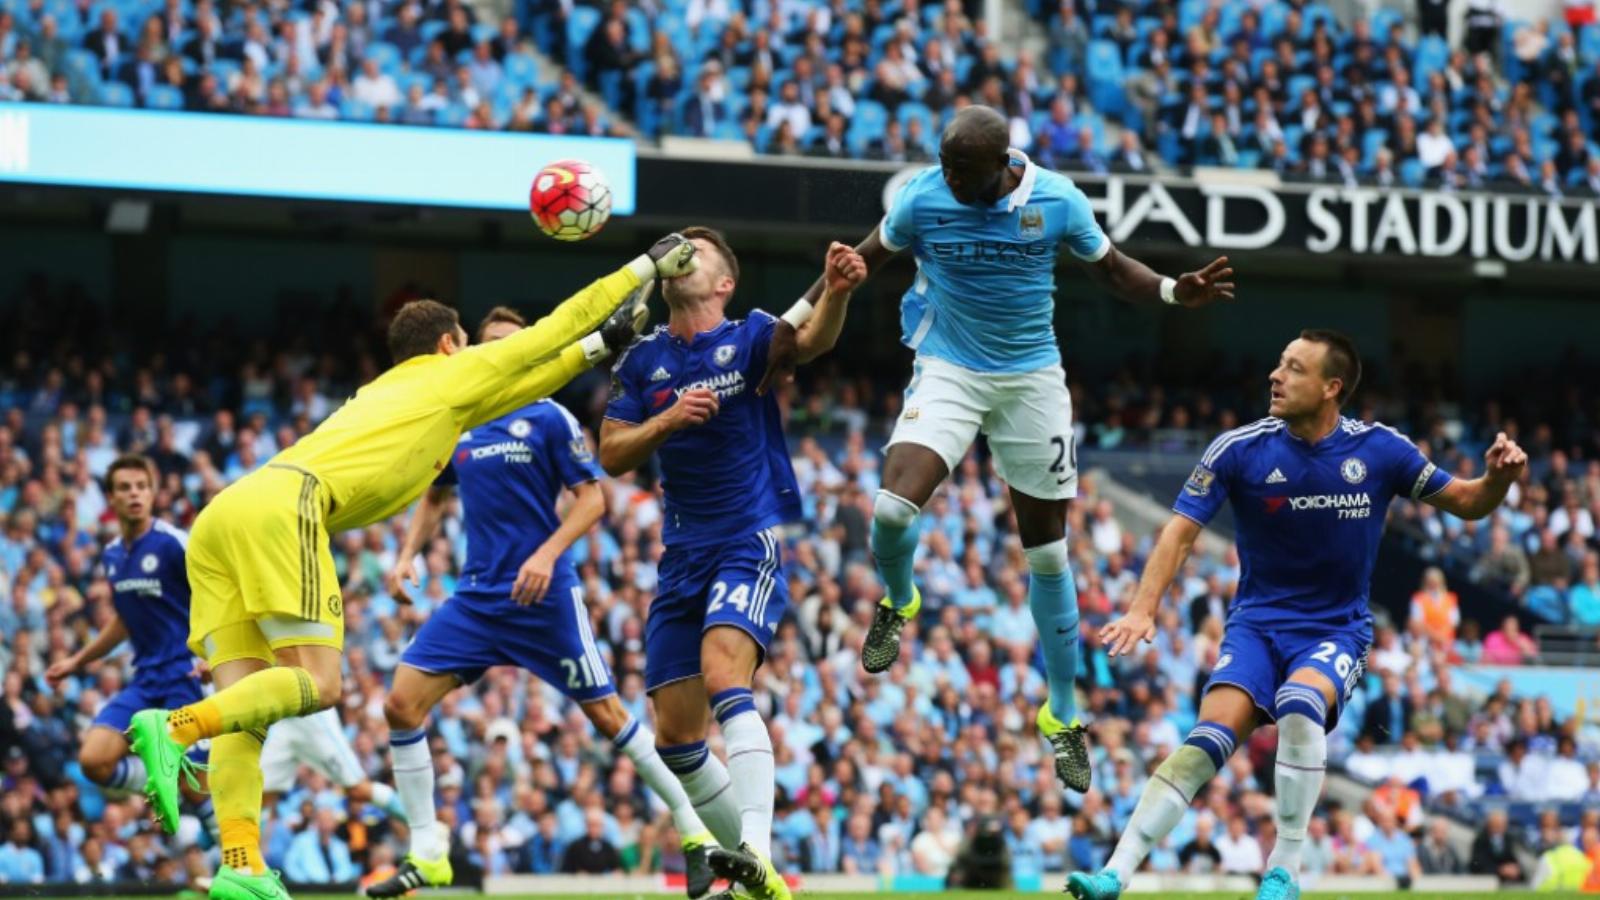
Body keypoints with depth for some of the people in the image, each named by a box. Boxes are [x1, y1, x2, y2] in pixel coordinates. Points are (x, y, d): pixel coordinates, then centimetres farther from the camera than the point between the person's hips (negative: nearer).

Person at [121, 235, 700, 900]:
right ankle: (173, 728, -34)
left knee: (246, 703, -2)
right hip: (285, 503, -8)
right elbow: (557, 327, 28)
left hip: (220, 517, 8)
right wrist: (649, 266, 39)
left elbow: (517, 384, 49)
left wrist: (600, 346, 55)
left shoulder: (388, 392, 38)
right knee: (313, 684, -13)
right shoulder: (453, 373, 19)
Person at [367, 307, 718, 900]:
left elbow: (593, 498, -7)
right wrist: (407, 556, 8)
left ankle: (694, 833, 15)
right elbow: (435, 497, 24)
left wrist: (547, 554, -20)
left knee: (606, 715, 0)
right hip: (476, 598, 4)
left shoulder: (548, 419, -4)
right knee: (402, 704, -9)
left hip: (544, 599, -4)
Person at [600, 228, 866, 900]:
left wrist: (835, 292, -46)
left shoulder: (749, 338, -4)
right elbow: (611, 455, 4)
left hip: (751, 544, -6)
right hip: (683, 556, 6)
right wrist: (666, 421, -15)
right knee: (675, 733, 4)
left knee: (725, 677, -29)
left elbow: (811, 340, -24)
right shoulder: (642, 361, 8)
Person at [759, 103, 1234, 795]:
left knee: (1047, 550, 6)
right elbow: (864, 260, 6)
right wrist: (794, 322, 3)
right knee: (892, 510, -24)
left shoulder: (1057, 199, -11)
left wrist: (1173, 291, -13)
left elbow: (1110, 269, 5)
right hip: (948, 373, -1)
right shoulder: (923, 197, -11)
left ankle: (1062, 714, 19)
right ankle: (898, 603, 12)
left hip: (1032, 380, 1)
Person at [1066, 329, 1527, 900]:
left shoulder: (1380, 450, -7)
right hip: (1257, 623, 1)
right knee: (1209, 738, -24)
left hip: (1337, 632, -1)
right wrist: (1144, 608, -23)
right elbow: (1181, 531, -9)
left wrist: (1499, 478, -19)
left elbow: (1466, 504, 4)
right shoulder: (1241, 449, -8)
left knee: (1299, 706, -34)